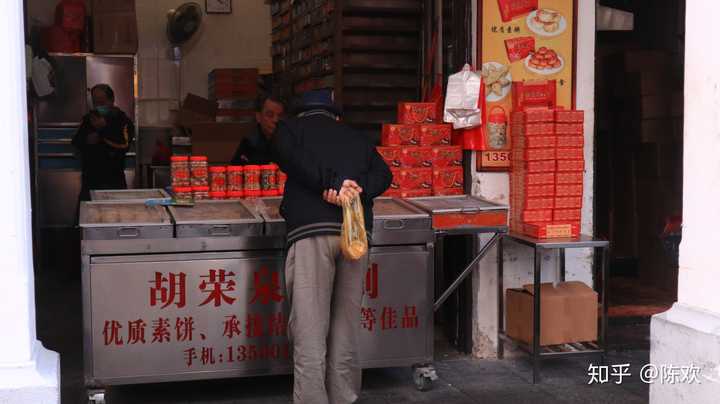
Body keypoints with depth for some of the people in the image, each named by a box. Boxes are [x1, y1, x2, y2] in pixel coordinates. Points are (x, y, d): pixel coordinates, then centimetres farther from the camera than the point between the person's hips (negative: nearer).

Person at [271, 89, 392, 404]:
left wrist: (332, 183, -10)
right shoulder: (357, 138, 26)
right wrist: (357, 188, -5)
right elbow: (383, 175, 10)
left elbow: (289, 156, -6)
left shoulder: (291, 128, 16)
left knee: (309, 329, -4)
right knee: (346, 325, 11)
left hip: (311, 230, -4)